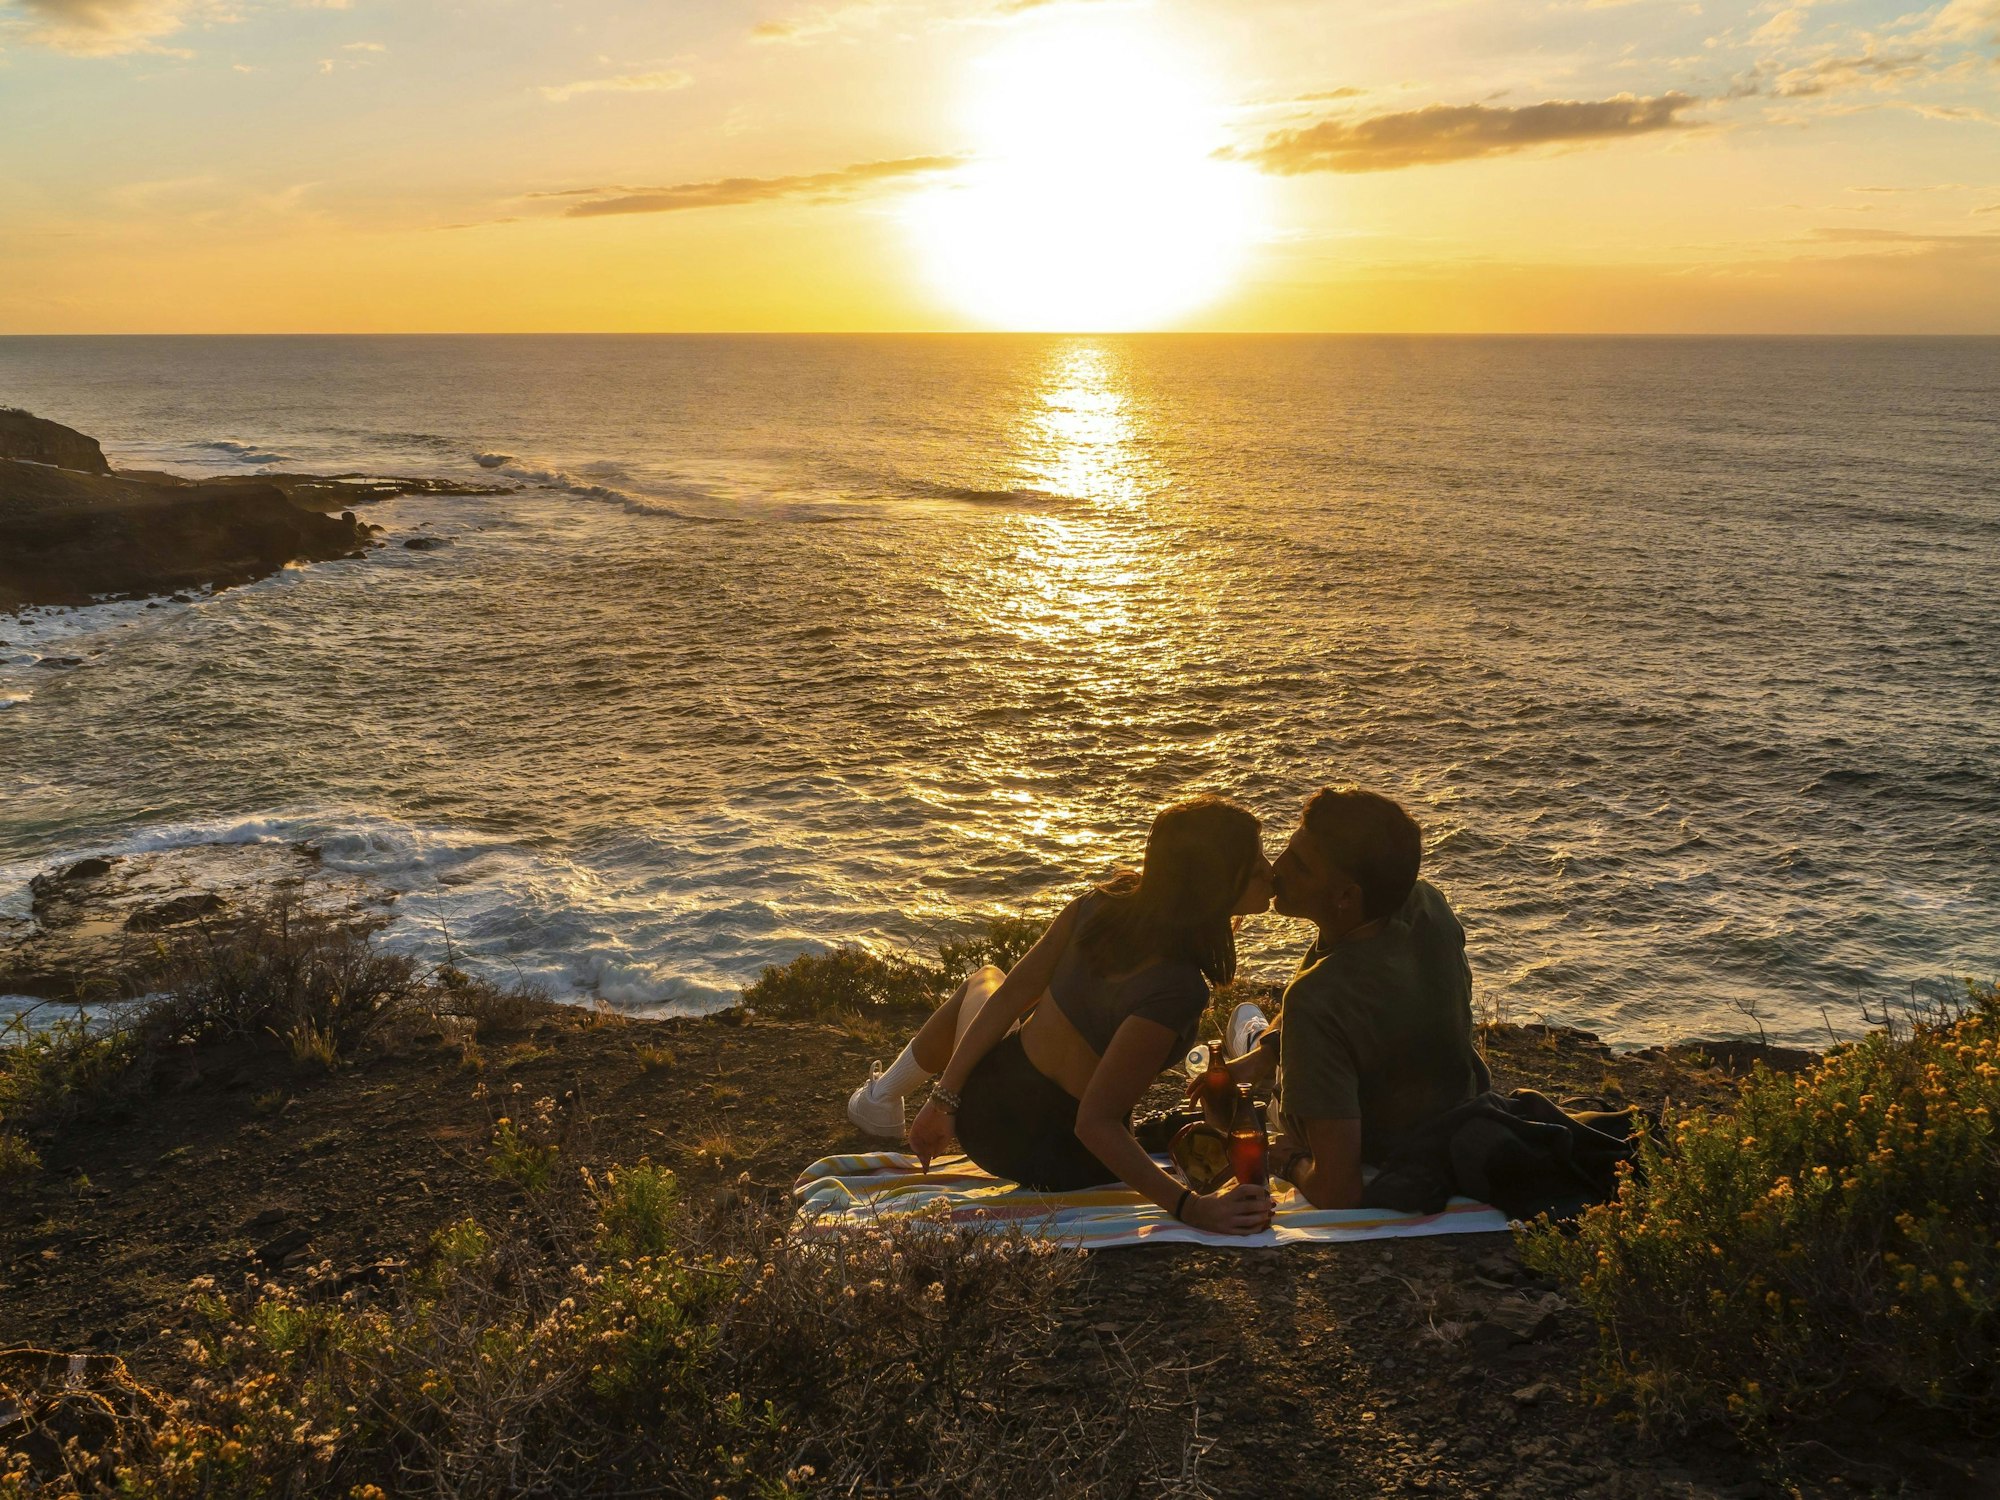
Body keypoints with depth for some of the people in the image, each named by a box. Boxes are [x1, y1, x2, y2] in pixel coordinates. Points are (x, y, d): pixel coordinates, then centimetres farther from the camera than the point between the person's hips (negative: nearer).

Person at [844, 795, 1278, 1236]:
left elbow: (1011, 995, -9)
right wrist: (1192, 1207, -32)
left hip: (985, 1103, 3)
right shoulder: (1176, 991, -34)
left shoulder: (1104, 903, -18)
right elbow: (1095, 1123, -31)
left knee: (982, 982, 38)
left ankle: (881, 1098, 58)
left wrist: (945, 1097, 2)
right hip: (1056, 1164, -3)